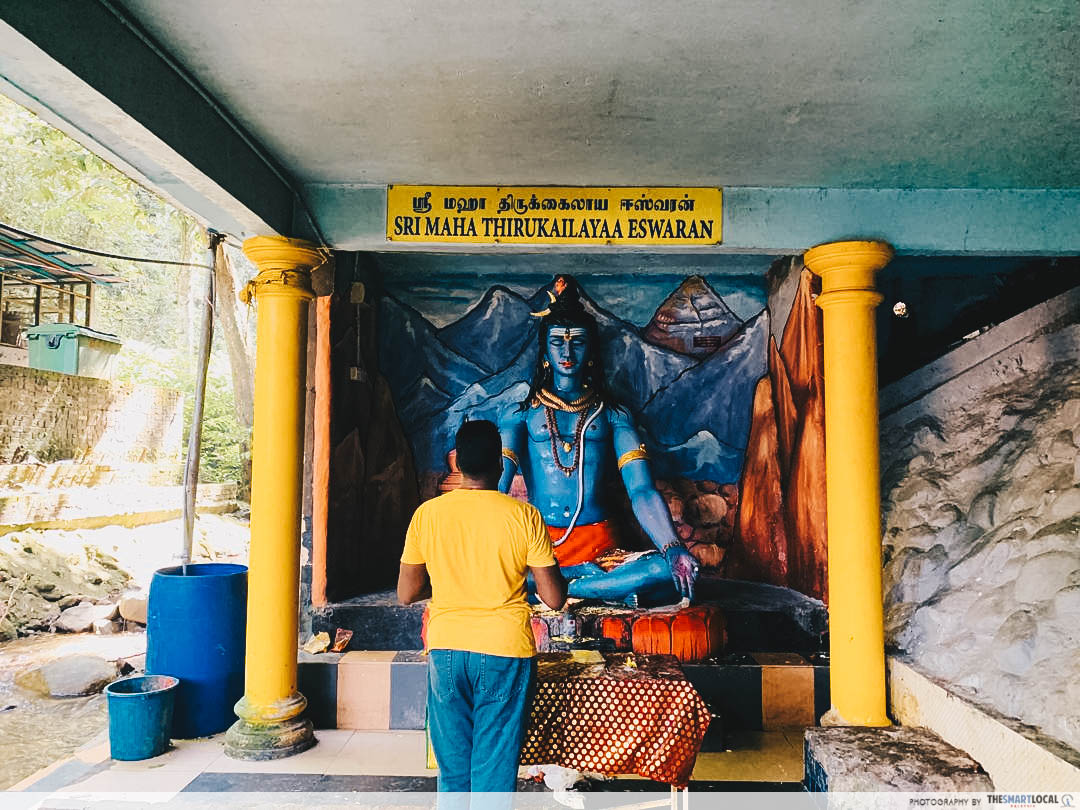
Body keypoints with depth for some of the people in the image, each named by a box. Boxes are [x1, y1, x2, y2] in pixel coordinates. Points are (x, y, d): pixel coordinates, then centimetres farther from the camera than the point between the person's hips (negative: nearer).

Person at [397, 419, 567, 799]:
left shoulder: (427, 514, -3)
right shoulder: (524, 515, -9)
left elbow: (406, 594, 3)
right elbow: (555, 597, -7)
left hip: (446, 651, 2)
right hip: (506, 653, -2)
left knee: (453, 770, 16)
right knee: (495, 771, 8)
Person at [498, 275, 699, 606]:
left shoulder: (612, 415, 12)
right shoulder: (520, 415, 11)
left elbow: (642, 491, -1)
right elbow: (497, 483, -5)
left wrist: (673, 548, -20)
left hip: (599, 549, 1)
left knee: (675, 571, -28)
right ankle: (611, 588, -21)